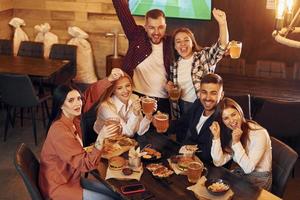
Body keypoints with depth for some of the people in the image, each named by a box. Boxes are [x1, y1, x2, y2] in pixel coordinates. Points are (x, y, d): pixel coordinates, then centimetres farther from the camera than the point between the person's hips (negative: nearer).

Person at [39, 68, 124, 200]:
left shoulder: (72, 117, -5)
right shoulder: (60, 132, -29)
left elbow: (90, 94, 5)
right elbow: (85, 164, -30)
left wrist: (110, 79, -12)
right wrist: (100, 139, -43)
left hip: (71, 179, 9)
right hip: (59, 189, -9)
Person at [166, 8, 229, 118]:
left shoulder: (204, 56, -8)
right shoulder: (174, 64, 5)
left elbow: (222, 46, -27)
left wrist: (222, 23, -42)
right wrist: (169, 87, -5)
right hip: (181, 107, 4)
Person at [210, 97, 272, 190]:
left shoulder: (259, 134, -22)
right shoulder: (231, 134, -1)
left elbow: (248, 168, -23)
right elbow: (219, 162, -10)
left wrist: (236, 142, -27)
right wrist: (216, 137, -19)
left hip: (259, 181, -6)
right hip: (240, 174, 6)